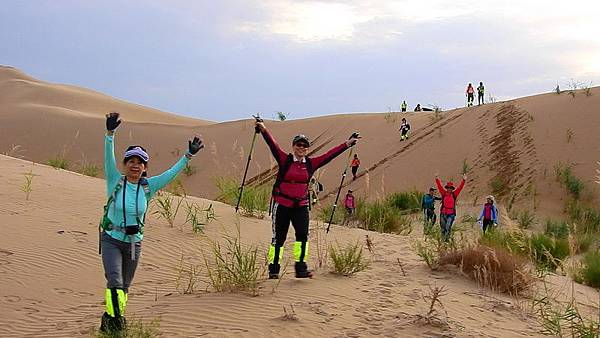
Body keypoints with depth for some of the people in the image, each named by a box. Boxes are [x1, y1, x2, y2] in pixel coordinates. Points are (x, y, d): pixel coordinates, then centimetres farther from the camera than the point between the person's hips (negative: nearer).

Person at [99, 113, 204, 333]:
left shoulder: (148, 186, -1)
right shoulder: (115, 181, -8)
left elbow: (171, 173, -3)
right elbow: (108, 158, -20)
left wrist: (188, 156, -10)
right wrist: (110, 134, -34)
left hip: (134, 242, 3)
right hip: (111, 240, -3)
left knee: (124, 287, 13)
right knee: (115, 283, -19)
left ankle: (109, 322, 30)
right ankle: (114, 322, -12)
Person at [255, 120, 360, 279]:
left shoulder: (311, 163, 6)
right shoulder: (285, 160, -2)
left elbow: (330, 154, 8)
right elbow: (273, 144, -14)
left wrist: (347, 143, 8)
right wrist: (263, 129, -28)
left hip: (301, 206, 3)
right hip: (282, 204, -2)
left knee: (303, 234, -13)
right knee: (278, 237, 4)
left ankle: (300, 268, -8)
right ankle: (273, 268, 15)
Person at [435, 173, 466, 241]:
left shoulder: (454, 194, 4)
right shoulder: (444, 193, 4)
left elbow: (460, 188, -2)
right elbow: (439, 186, -4)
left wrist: (463, 180, -12)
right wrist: (437, 179, -16)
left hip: (451, 214, -1)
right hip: (443, 213, 1)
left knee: (448, 226, -15)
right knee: (443, 227, 8)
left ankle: (447, 238, -10)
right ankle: (443, 238, 22)